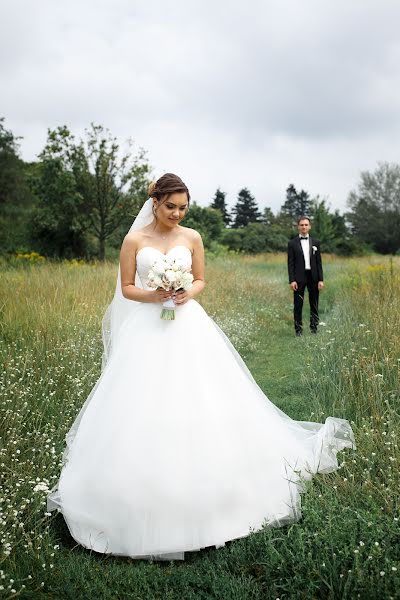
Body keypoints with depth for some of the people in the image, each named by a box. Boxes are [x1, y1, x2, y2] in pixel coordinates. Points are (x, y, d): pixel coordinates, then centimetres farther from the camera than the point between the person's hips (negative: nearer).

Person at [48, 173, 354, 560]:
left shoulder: (192, 238, 5)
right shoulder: (135, 240, 0)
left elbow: (200, 281, 12)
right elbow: (126, 288, 2)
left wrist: (187, 294, -10)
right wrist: (152, 296, -16)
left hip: (187, 327, 2)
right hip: (147, 328, -1)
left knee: (199, 401, -1)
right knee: (145, 409, -2)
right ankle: (148, 492, 14)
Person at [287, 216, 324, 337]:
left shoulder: (315, 243, 9)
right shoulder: (292, 243, 2)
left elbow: (319, 262, 7)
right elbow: (290, 263, -1)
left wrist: (321, 279, 0)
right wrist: (292, 280, -10)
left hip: (313, 277, 2)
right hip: (299, 278, -2)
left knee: (314, 305, 6)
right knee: (298, 305, 0)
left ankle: (314, 329, 15)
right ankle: (298, 330, 8)